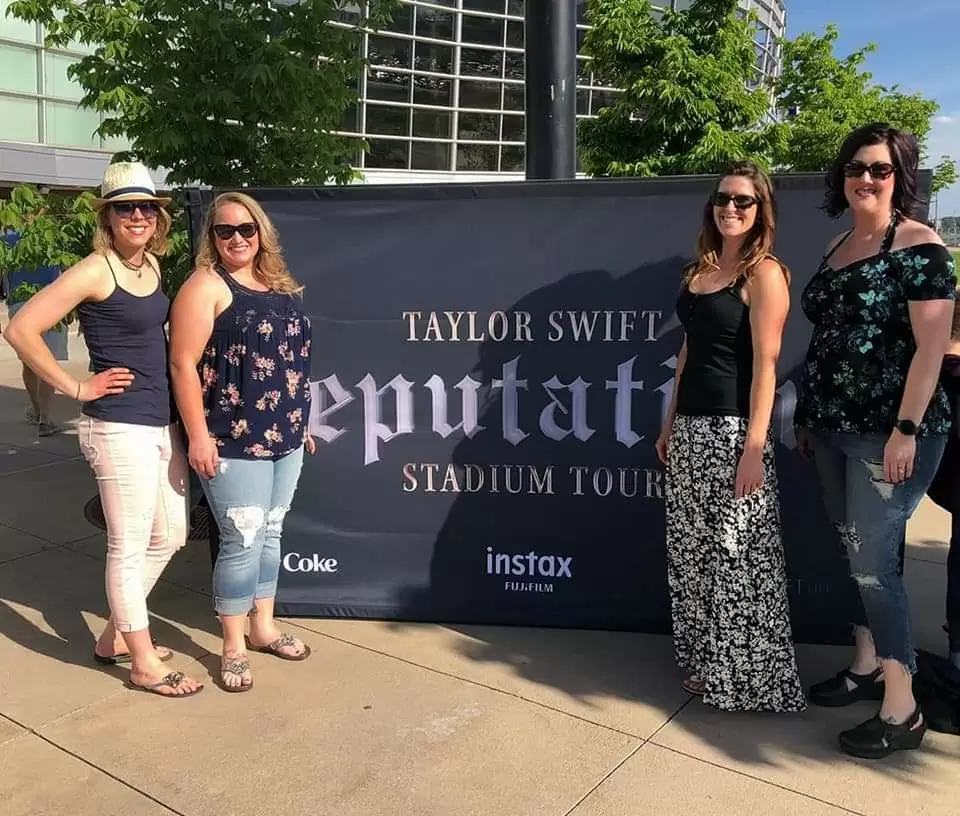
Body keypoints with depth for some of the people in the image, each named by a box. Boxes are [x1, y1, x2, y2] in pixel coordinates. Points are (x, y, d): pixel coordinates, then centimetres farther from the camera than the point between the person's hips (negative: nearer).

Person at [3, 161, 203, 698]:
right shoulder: (95, 271, -13)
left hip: (162, 423, 9)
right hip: (119, 428, -9)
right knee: (129, 547, 3)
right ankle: (145, 665, 18)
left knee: (170, 535, 18)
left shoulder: (153, 265, 10)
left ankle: (115, 637, 35)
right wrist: (76, 388, -12)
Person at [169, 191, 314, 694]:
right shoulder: (206, 285, -9)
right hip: (234, 440, -7)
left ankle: (262, 627, 32)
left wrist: (300, 421, 19)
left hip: (285, 437, 7)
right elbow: (184, 363, -14)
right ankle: (233, 647, 15)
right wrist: (198, 435, -19)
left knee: (271, 533, 16)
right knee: (242, 541, -2)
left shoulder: (279, 285, 12)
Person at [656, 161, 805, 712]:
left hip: (732, 431, -7)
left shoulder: (765, 273, -7)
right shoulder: (701, 269, 14)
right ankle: (708, 666, 27)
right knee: (692, 553, 12)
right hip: (690, 429, 8)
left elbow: (765, 364, -14)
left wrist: (755, 446, -20)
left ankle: (753, 681, 15)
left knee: (739, 558, 0)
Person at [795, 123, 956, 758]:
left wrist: (906, 430, -21)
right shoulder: (838, 247, 13)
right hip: (833, 428, 8)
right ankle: (867, 667, 30)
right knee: (853, 552, 15)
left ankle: (902, 711, 5)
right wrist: (808, 415, 17)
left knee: (873, 559, -7)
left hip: (887, 433, -8)